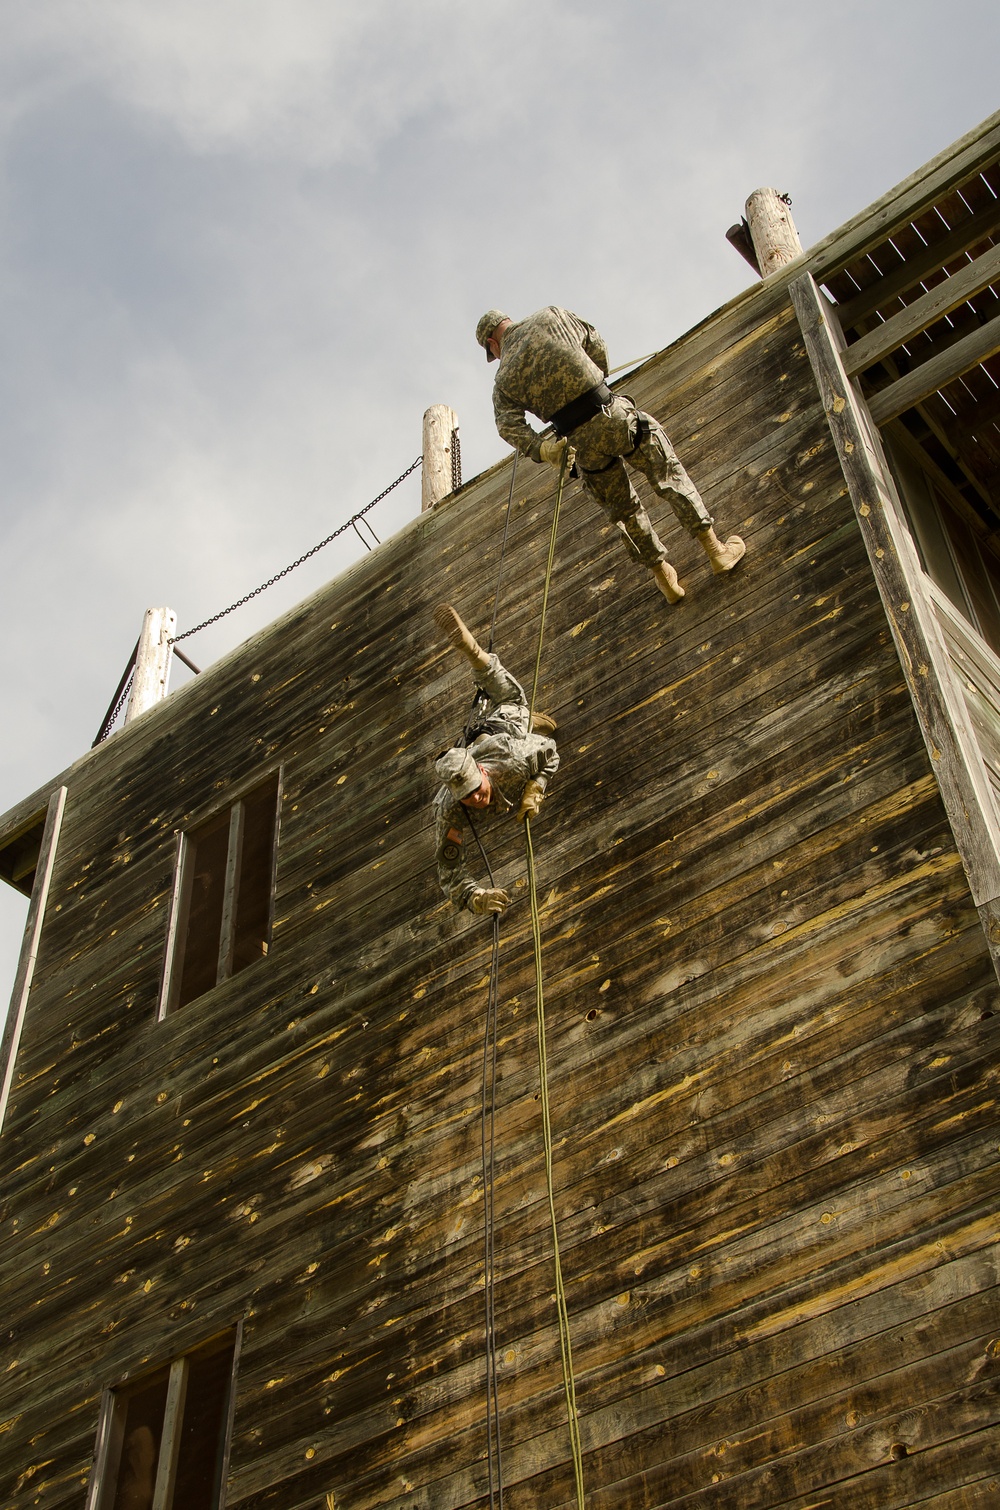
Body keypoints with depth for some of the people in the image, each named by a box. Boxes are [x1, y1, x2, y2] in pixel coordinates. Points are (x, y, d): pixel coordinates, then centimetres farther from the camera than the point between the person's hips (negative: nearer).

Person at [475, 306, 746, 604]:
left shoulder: (504, 379, 9)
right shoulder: (551, 316, 11)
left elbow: (509, 426, -8)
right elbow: (596, 345, 18)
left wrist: (542, 449, -17)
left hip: (581, 442, 1)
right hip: (612, 413, -1)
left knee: (624, 509, 19)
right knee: (670, 476, 13)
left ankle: (664, 578, 27)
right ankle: (715, 550, 13)